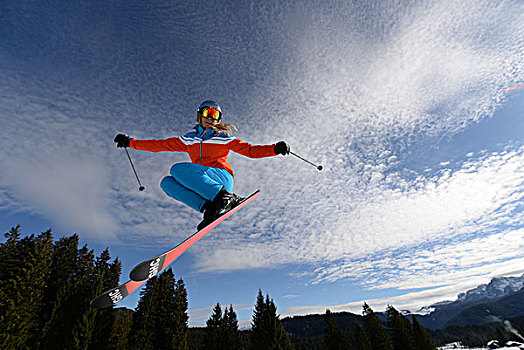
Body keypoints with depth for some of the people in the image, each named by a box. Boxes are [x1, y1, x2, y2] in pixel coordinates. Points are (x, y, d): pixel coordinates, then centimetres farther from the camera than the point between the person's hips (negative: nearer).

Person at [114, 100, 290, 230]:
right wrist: (131, 142, 21)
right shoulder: (188, 140, 23)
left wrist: (275, 149, -7)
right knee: (167, 182, -13)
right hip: (201, 185, 5)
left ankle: (228, 198, -32)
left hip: (221, 177, -5)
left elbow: (250, 150, 6)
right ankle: (208, 207, -28)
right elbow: (160, 145, 24)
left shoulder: (224, 138, 12)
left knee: (178, 168, -22)